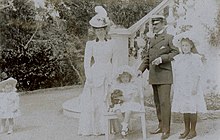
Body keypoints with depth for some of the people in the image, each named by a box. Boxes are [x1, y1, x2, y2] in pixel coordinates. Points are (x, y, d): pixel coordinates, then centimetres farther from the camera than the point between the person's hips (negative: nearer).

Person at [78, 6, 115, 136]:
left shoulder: (111, 43, 8)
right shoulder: (91, 44, 2)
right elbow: (87, 62, 0)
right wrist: (89, 78, -8)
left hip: (109, 75, 2)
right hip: (96, 75, -1)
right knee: (95, 101, -1)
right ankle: (95, 128, 9)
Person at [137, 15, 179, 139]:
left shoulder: (169, 38, -1)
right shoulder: (152, 40, 19)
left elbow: (176, 52, -10)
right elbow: (147, 57, 17)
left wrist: (162, 58, -19)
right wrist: (141, 69, 4)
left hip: (164, 75, -7)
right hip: (154, 76, 7)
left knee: (164, 102, -8)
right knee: (157, 102, 11)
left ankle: (166, 129, -3)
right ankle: (161, 126, 21)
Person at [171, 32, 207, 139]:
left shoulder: (195, 58, -6)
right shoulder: (178, 59, 10)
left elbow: (197, 74, -9)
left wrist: (195, 87, -14)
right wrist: (175, 88, 12)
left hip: (191, 87, -5)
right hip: (181, 88, 5)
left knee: (192, 109, 0)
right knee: (184, 109, 10)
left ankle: (193, 131, 11)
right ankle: (187, 130, 21)